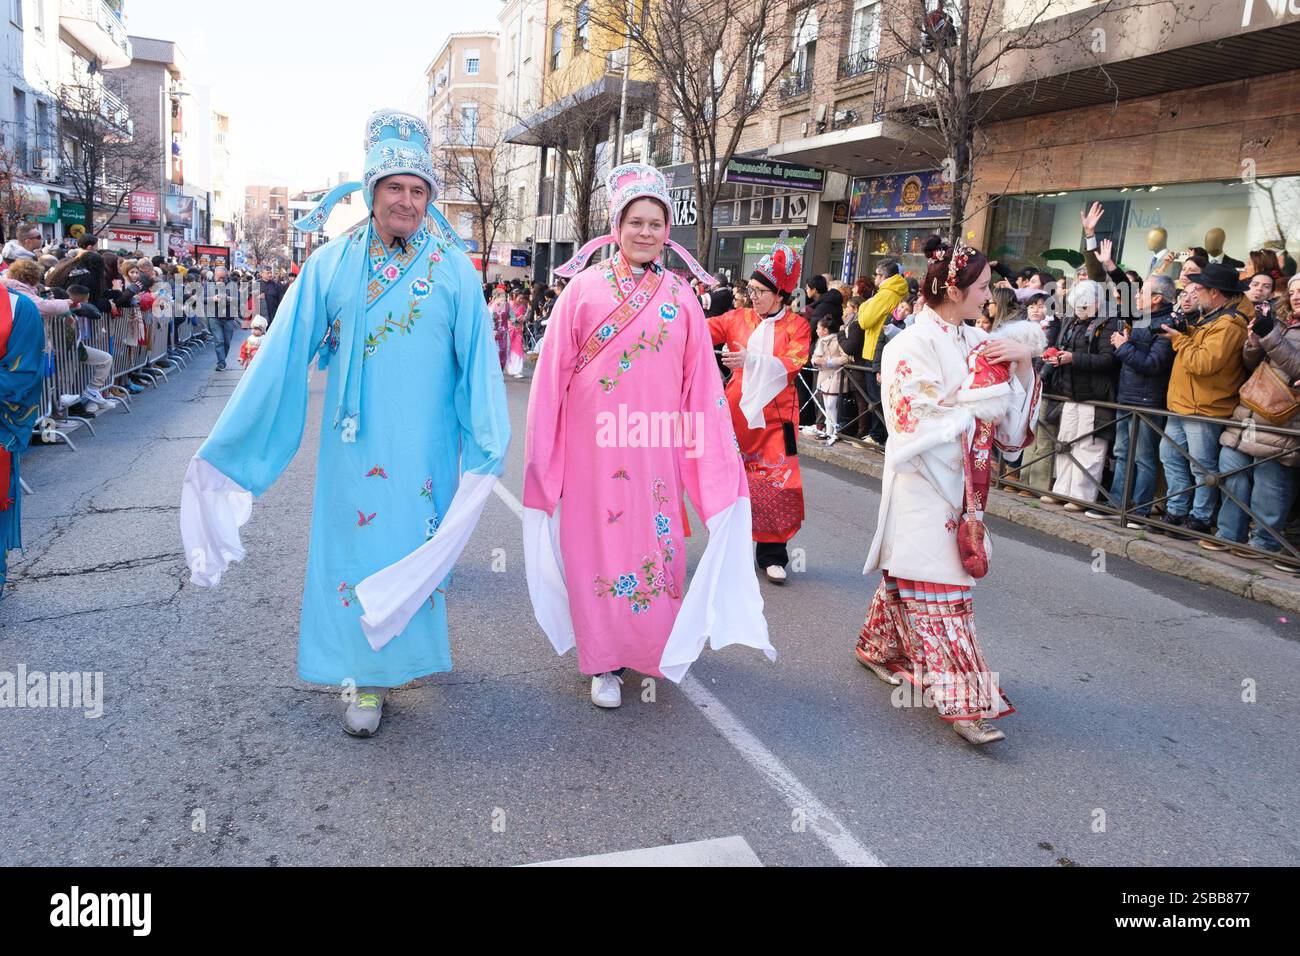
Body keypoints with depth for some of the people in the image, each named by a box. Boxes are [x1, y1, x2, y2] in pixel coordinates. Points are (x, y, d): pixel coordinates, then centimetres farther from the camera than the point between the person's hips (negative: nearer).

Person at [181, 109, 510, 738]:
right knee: (356, 545, 6)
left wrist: (487, 447, -7)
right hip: (353, 444, 1)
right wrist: (225, 444, 0)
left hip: (425, 447, -1)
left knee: (416, 548, 10)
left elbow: (478, 360, -2)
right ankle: (368, 677, 21)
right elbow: (284, 355, 1)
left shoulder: (454, 269, -1)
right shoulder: (330, 264, 0)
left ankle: (407, 652, 33)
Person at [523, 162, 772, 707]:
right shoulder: (584, 288, 0)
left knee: (655, 547, 6)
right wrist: (543, 451, 0)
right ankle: (604, 661, 18)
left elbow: (701, 382, 5)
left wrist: (718, 457, 2)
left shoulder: (681, 299, 6)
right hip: (593, 446, -1)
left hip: (655, 448, 2)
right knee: (597, 545, 4)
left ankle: (653, 648, 29)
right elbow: (553, 374, 1)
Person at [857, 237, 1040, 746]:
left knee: (909, 573, 17)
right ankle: (960, 700, -2)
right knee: (937, 583, -5)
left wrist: (1023, 361, -9)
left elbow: (1012, 411, 6)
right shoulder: (911, 345, -13)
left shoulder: (976, 340, 7)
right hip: (922, 479, -7)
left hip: (956, 478, 7)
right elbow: (920, 420, -18)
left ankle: (878, 647, 35)